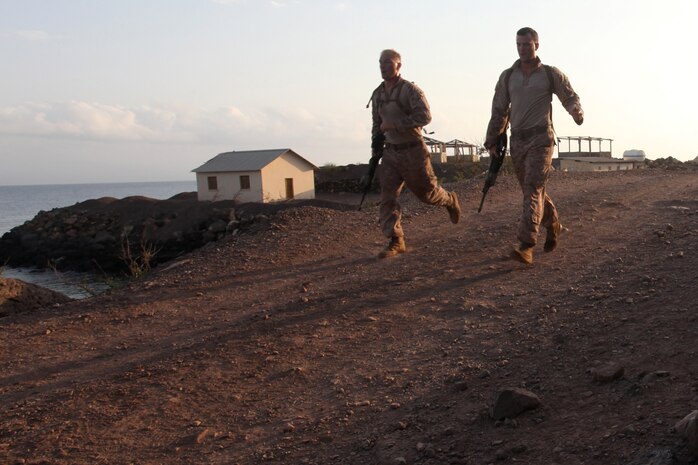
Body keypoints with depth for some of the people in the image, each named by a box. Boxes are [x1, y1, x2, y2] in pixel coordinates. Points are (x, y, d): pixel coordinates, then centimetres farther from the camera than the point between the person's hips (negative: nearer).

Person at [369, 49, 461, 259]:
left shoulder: (410, 90, -12)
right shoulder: (377, 94, 9)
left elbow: (425, 116, -25)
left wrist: (394, 124, -26)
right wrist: (376, 141, 13)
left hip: (413, 151, -5)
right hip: (390, 152, 6)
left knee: (427, 192, 7)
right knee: (388, 197, -6)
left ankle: (450, 201, 40)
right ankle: (396, 241, -3)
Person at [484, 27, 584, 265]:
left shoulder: (551, 74, 3)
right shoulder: (507, 76, 10)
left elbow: (570, 96, 5)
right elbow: (499, 111, 13)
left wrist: (577, 112, -20)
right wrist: (491, 142, 10)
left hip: (541, 139, -4)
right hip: (517, 140, 4)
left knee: (533, 190, -17)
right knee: (532, 190, 14)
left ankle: (526, 246, -24)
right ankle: (553, 226, 39)